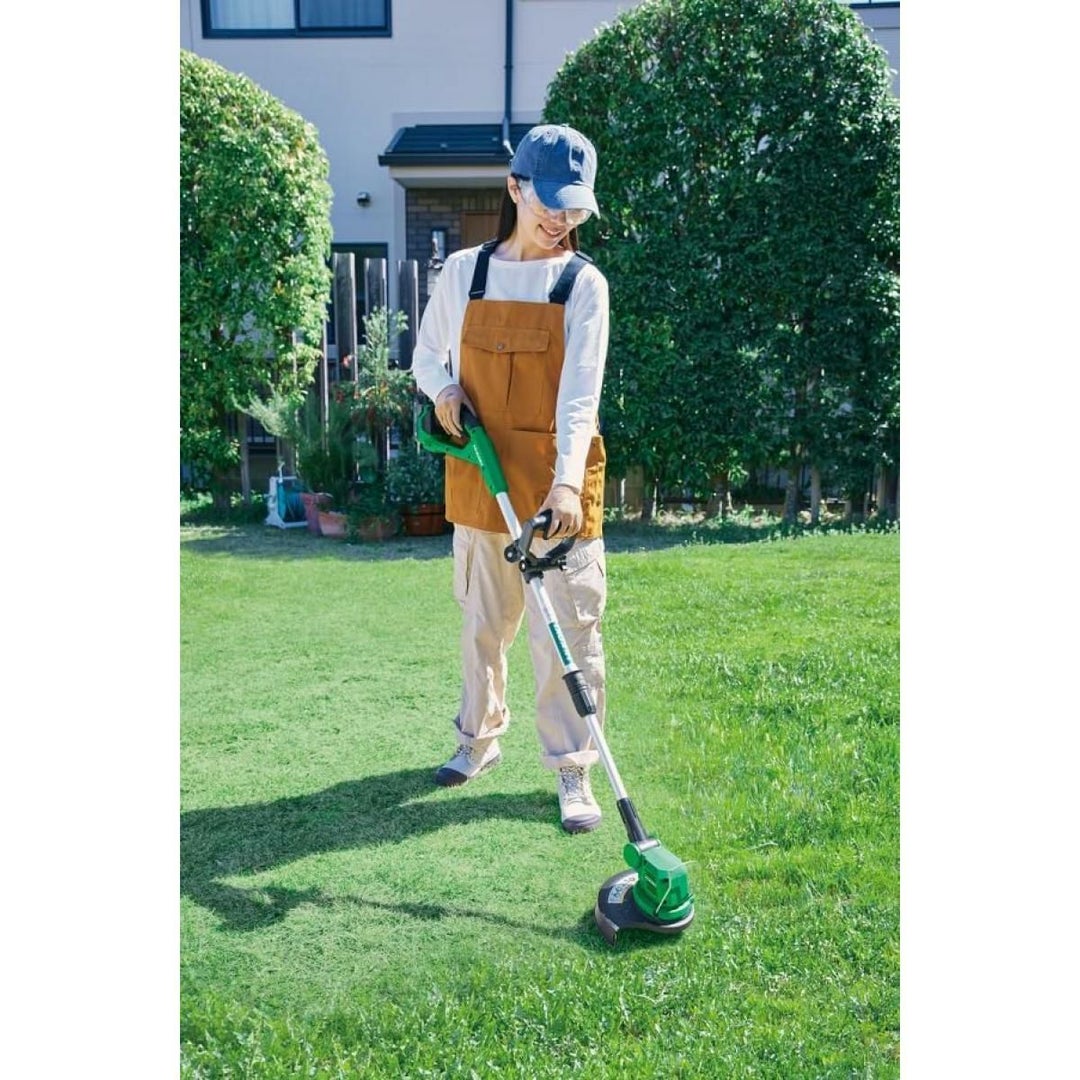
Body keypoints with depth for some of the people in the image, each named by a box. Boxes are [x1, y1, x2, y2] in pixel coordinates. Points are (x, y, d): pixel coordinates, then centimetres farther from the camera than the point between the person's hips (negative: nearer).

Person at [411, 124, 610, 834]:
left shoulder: (584, 283, -5)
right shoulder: (465, 271, 4)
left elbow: (581, 391, -15)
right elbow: (427, 354, 16)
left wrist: (567, 480, -29)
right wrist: (442, 387, -8)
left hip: (558, 485, -3)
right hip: (479, 476, 3)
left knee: (569, 629, -1)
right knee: (483, 620, 16)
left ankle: (574, 772, 11)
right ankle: (480, 738, 36)